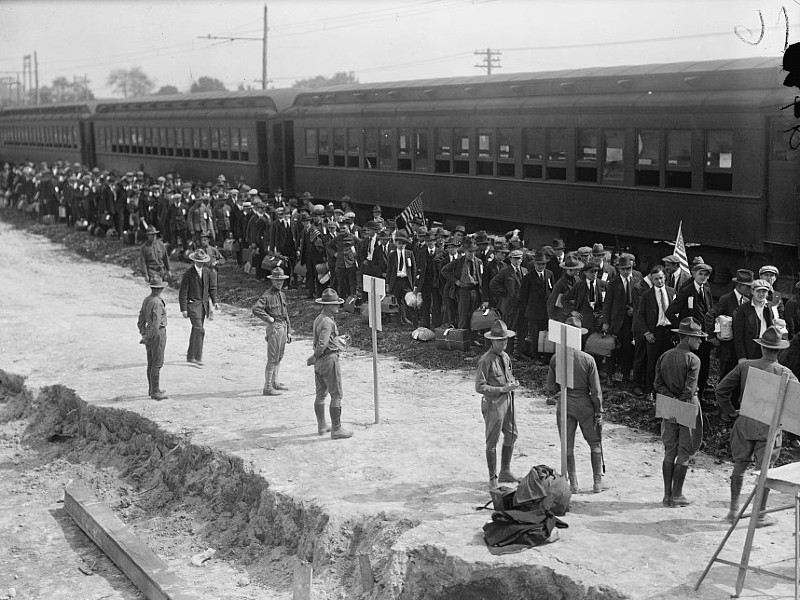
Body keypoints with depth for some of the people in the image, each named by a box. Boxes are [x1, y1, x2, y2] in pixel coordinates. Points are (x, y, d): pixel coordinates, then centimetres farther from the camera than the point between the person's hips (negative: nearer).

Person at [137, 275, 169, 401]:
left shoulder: (146, 300, 7)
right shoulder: (157, 302, -21)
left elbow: (141, 320, 13)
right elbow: (156, 324, -25)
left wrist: (143, 334, 17)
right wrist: (146, 338, -16)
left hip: (149, 334, 9)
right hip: (157, 334, -9)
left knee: (151, 363, 15)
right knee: (157, 364, -4)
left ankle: (152, 389, 24)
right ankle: (155, 392, -2)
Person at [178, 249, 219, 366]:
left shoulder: (208, 272, 6)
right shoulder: (188, 273, -10)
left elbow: (212, 288, 13)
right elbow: (183, 292, -9)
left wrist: (214, 301, -1)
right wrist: (183, 309, -13)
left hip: (204, 304, 6)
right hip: (193, 304, -6)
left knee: (196, 330, 14)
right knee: (199, 330, -15)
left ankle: (190, 356, 25)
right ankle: (197, 357, -11)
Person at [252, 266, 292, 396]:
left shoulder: (282, 295, 13)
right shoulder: (267, 295, -14)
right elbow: (256, 309, -27)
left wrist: (289, 331, 16)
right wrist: (268, 318, -18)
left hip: (283, 327, 8)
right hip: (274, 328, -8)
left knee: (279, 357, 17)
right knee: (272, 359, -6)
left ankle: (276, 382, 30)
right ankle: (268, 387, -1)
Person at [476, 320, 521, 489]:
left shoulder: (505, 357, 7)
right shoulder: (486, 360, -18)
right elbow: (480, 387, -19)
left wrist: (513, 382, -1)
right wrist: (502, 389, -22)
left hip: (507, 400, 8)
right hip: (493, 403, -8)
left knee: (511, 435, 16)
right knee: (492, 441, 2)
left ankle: (505, 472, 31)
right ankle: (492, 478, 14)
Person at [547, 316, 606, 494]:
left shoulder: (556, 359, -9)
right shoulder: (588, 359, -13)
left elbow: (550, 388, -3)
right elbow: (596, 390, -8)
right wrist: (599, 411, 1)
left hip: (564, 405, 1)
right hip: (585, 405, -1)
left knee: (568, 446, 11)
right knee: (595, 443, 14)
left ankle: (573, 484, 14)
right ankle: (598, 482, 16)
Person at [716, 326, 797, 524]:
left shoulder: (745, 366, -1)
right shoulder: (783, 372, -8)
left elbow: (722, 389, -1)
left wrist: (729, 411, 11)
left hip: (745, 422, 3)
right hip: (769, 426, -2)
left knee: (740, 465, 15)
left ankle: (734, 509, 21)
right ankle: (760, 514, 12)